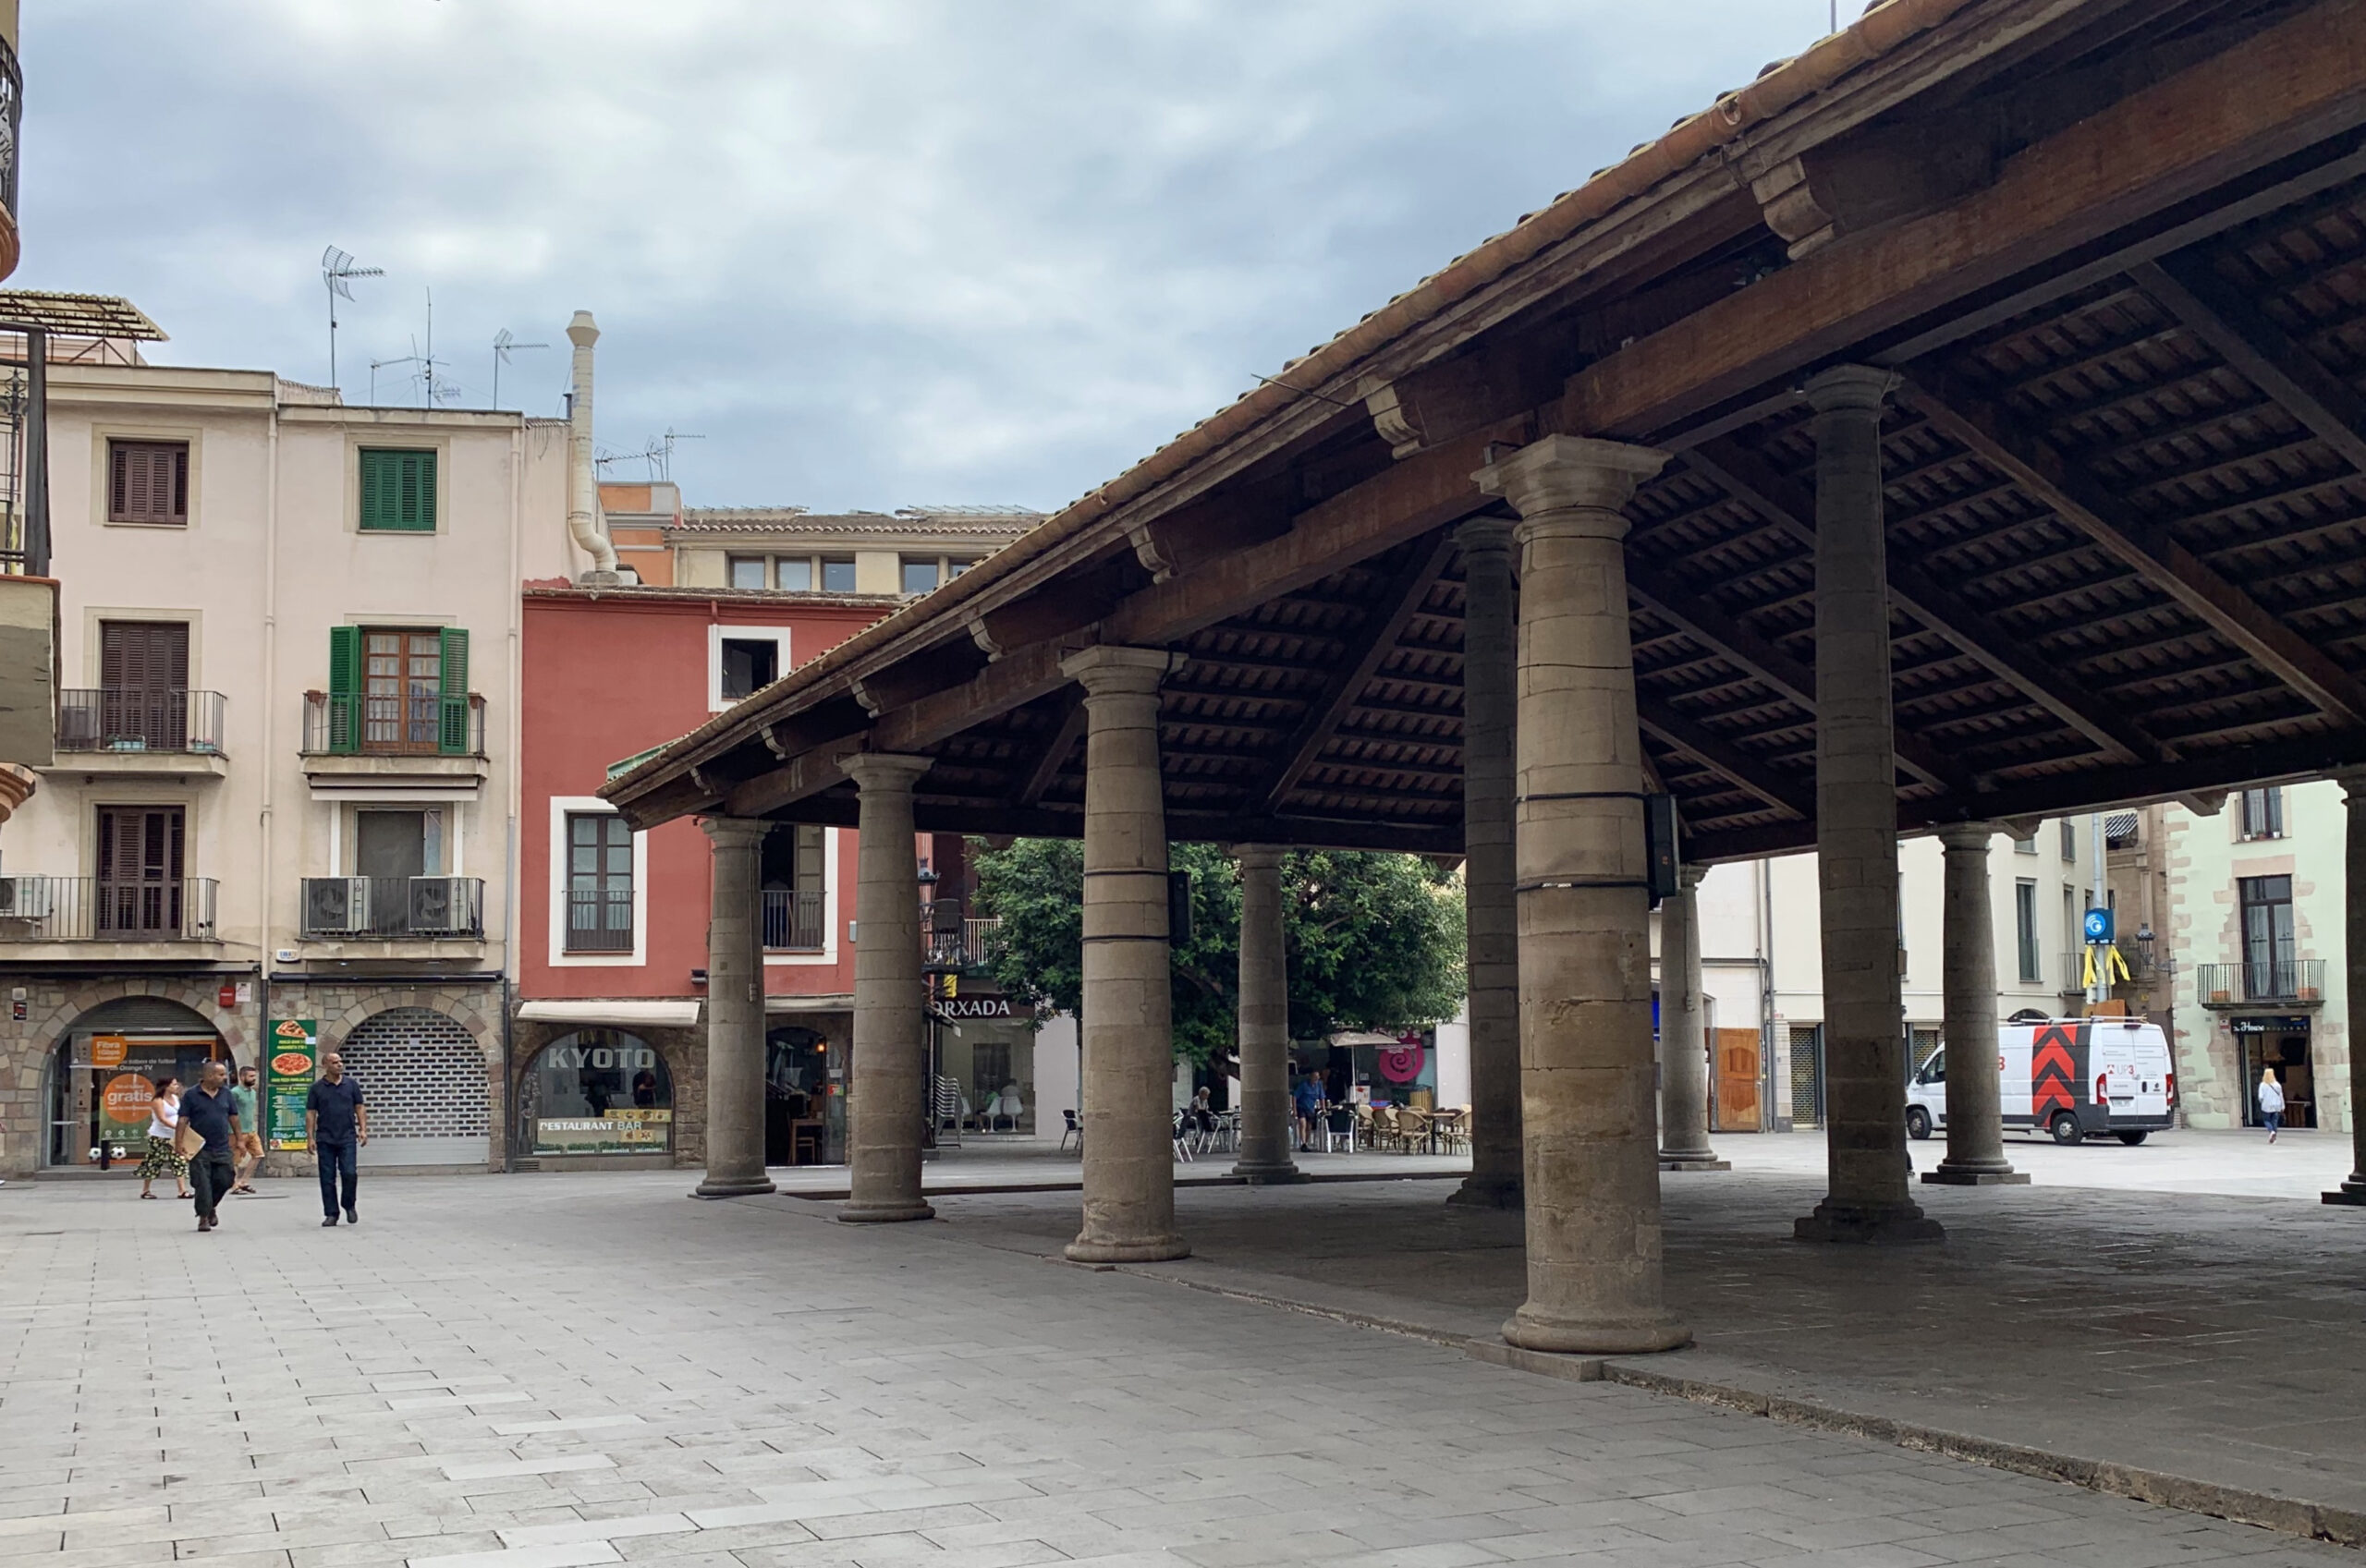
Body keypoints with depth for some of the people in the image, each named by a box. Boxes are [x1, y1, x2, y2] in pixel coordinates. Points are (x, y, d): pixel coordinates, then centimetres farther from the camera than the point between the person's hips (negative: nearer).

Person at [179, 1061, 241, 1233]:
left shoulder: (226, 1094, 8)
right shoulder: (191, 1095, -5)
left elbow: (233, 1117, 13)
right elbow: (183, 1121, -6)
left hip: (222, 1149, 4)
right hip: (200, 1149, -4)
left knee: (224, 1181, 3)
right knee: (203, 1184, -3)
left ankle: (211, 1207, 29)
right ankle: (203, 1217, 8)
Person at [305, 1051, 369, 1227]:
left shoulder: (351, 1084, 7)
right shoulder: (317, 1087, 3)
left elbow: (360, 1108, 9)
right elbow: (311, 1113, 3)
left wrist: (363, 1129, -1)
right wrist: (310, 1137, -4)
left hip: (347, 1138, 0)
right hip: (325, 1139, 0)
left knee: (349, 1173, -10)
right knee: (327, 1178, 2)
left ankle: (349, 1206, 13)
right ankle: (331, 1214, 10)